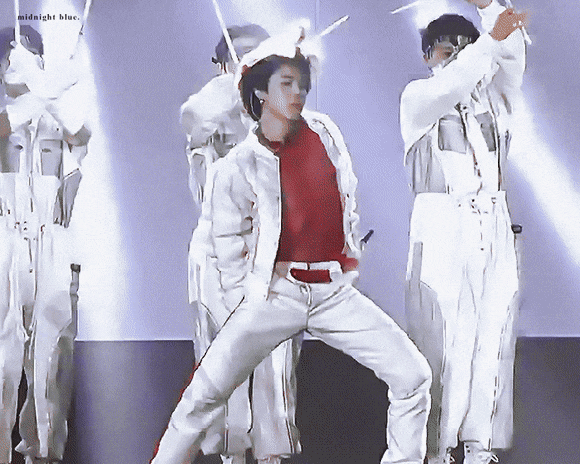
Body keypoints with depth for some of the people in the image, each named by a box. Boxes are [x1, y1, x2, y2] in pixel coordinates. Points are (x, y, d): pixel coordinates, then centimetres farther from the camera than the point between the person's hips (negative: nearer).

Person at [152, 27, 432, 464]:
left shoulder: (325, 131, 4)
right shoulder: (238, 165, -6)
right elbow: (227, 239, 4)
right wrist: (247, 302, 3)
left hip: (335, 292, 3)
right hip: (276, 292, -3)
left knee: (413, 376, -6)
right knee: (205, 394, -13)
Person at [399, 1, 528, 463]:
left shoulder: (493, 97, 15)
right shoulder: (418, 97, 5)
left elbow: (511, 57, -4)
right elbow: (449, 86, -18)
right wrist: (490, 38, -26)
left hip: (495, 232, 4)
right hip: (440, 231, -4)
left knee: (492, 338, 0)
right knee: (441, 340, -7)